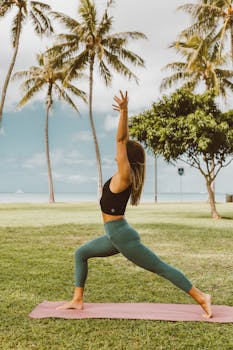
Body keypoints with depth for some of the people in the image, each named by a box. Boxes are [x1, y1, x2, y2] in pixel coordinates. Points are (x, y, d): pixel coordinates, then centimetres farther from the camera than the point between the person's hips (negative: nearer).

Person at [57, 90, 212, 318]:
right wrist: (123, 112, 17)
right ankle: (77, 300, 21)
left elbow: (120, 140, -23)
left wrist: (124, 112, -26)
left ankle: (201, 298, 10)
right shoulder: (125, 174, 5)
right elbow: (124, 141, 11)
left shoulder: (124, 176, -16)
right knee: (81, 253, 17)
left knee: (161, 268, -1)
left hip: (123, 237, -9)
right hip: (115, 236, 9)